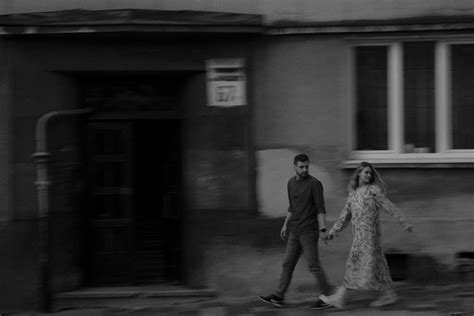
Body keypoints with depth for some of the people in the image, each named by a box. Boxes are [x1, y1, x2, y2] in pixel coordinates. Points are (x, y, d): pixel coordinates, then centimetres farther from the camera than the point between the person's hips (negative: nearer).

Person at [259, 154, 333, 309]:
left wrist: (323, 229, -23)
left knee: (313, 265, -6)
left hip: (309, 231, -7)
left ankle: (327, 295, 3)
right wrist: (285, 225, 20)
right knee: (288, 263, 9)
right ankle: (278, 296, 14)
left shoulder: (314, 183, -11)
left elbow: (320, 208, -15)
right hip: (295, 232, 7)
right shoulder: (291, 183, 11)